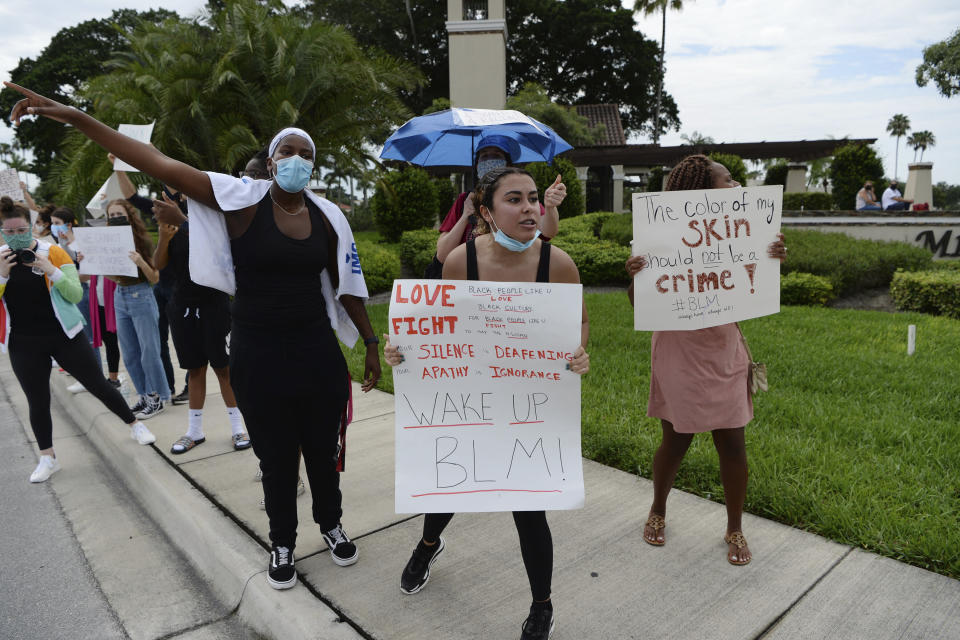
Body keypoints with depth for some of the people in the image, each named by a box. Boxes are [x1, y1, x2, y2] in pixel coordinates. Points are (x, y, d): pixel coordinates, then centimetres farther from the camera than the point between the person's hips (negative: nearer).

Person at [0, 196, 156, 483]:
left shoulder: (53, 252, -5)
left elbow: (76, 294, -9)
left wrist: (50, 270, -21)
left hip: (64, 336, -2)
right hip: (24, 344, 2)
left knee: (98, 385, 3)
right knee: (37, 402, 9)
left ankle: (135, 424, 21)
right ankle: (48, 458, 23)